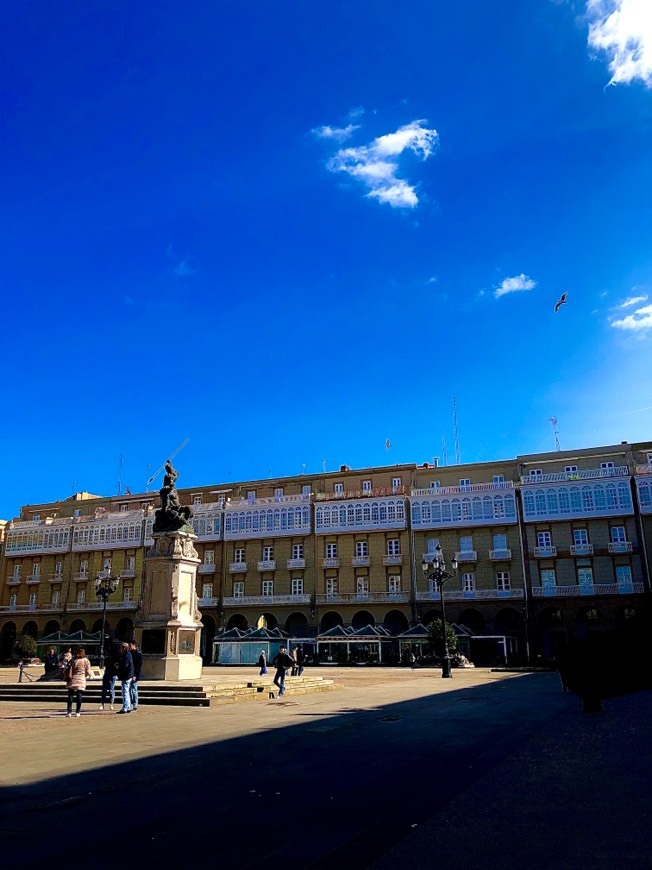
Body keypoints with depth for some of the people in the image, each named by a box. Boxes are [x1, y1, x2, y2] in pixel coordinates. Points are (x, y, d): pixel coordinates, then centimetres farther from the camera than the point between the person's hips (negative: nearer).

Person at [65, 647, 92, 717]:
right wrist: (88, 676, 22)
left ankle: (69, 711, 2)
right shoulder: (86, 661, 0)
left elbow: (68, 670, 0)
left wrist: (68, 677, 9)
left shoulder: (72, 660, 2)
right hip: (81, 680, 0)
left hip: (72, 680, 1)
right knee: (79, 696, 6)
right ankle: (78, 711, 6)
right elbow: (88, 672, 3)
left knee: (70, 696, 6)